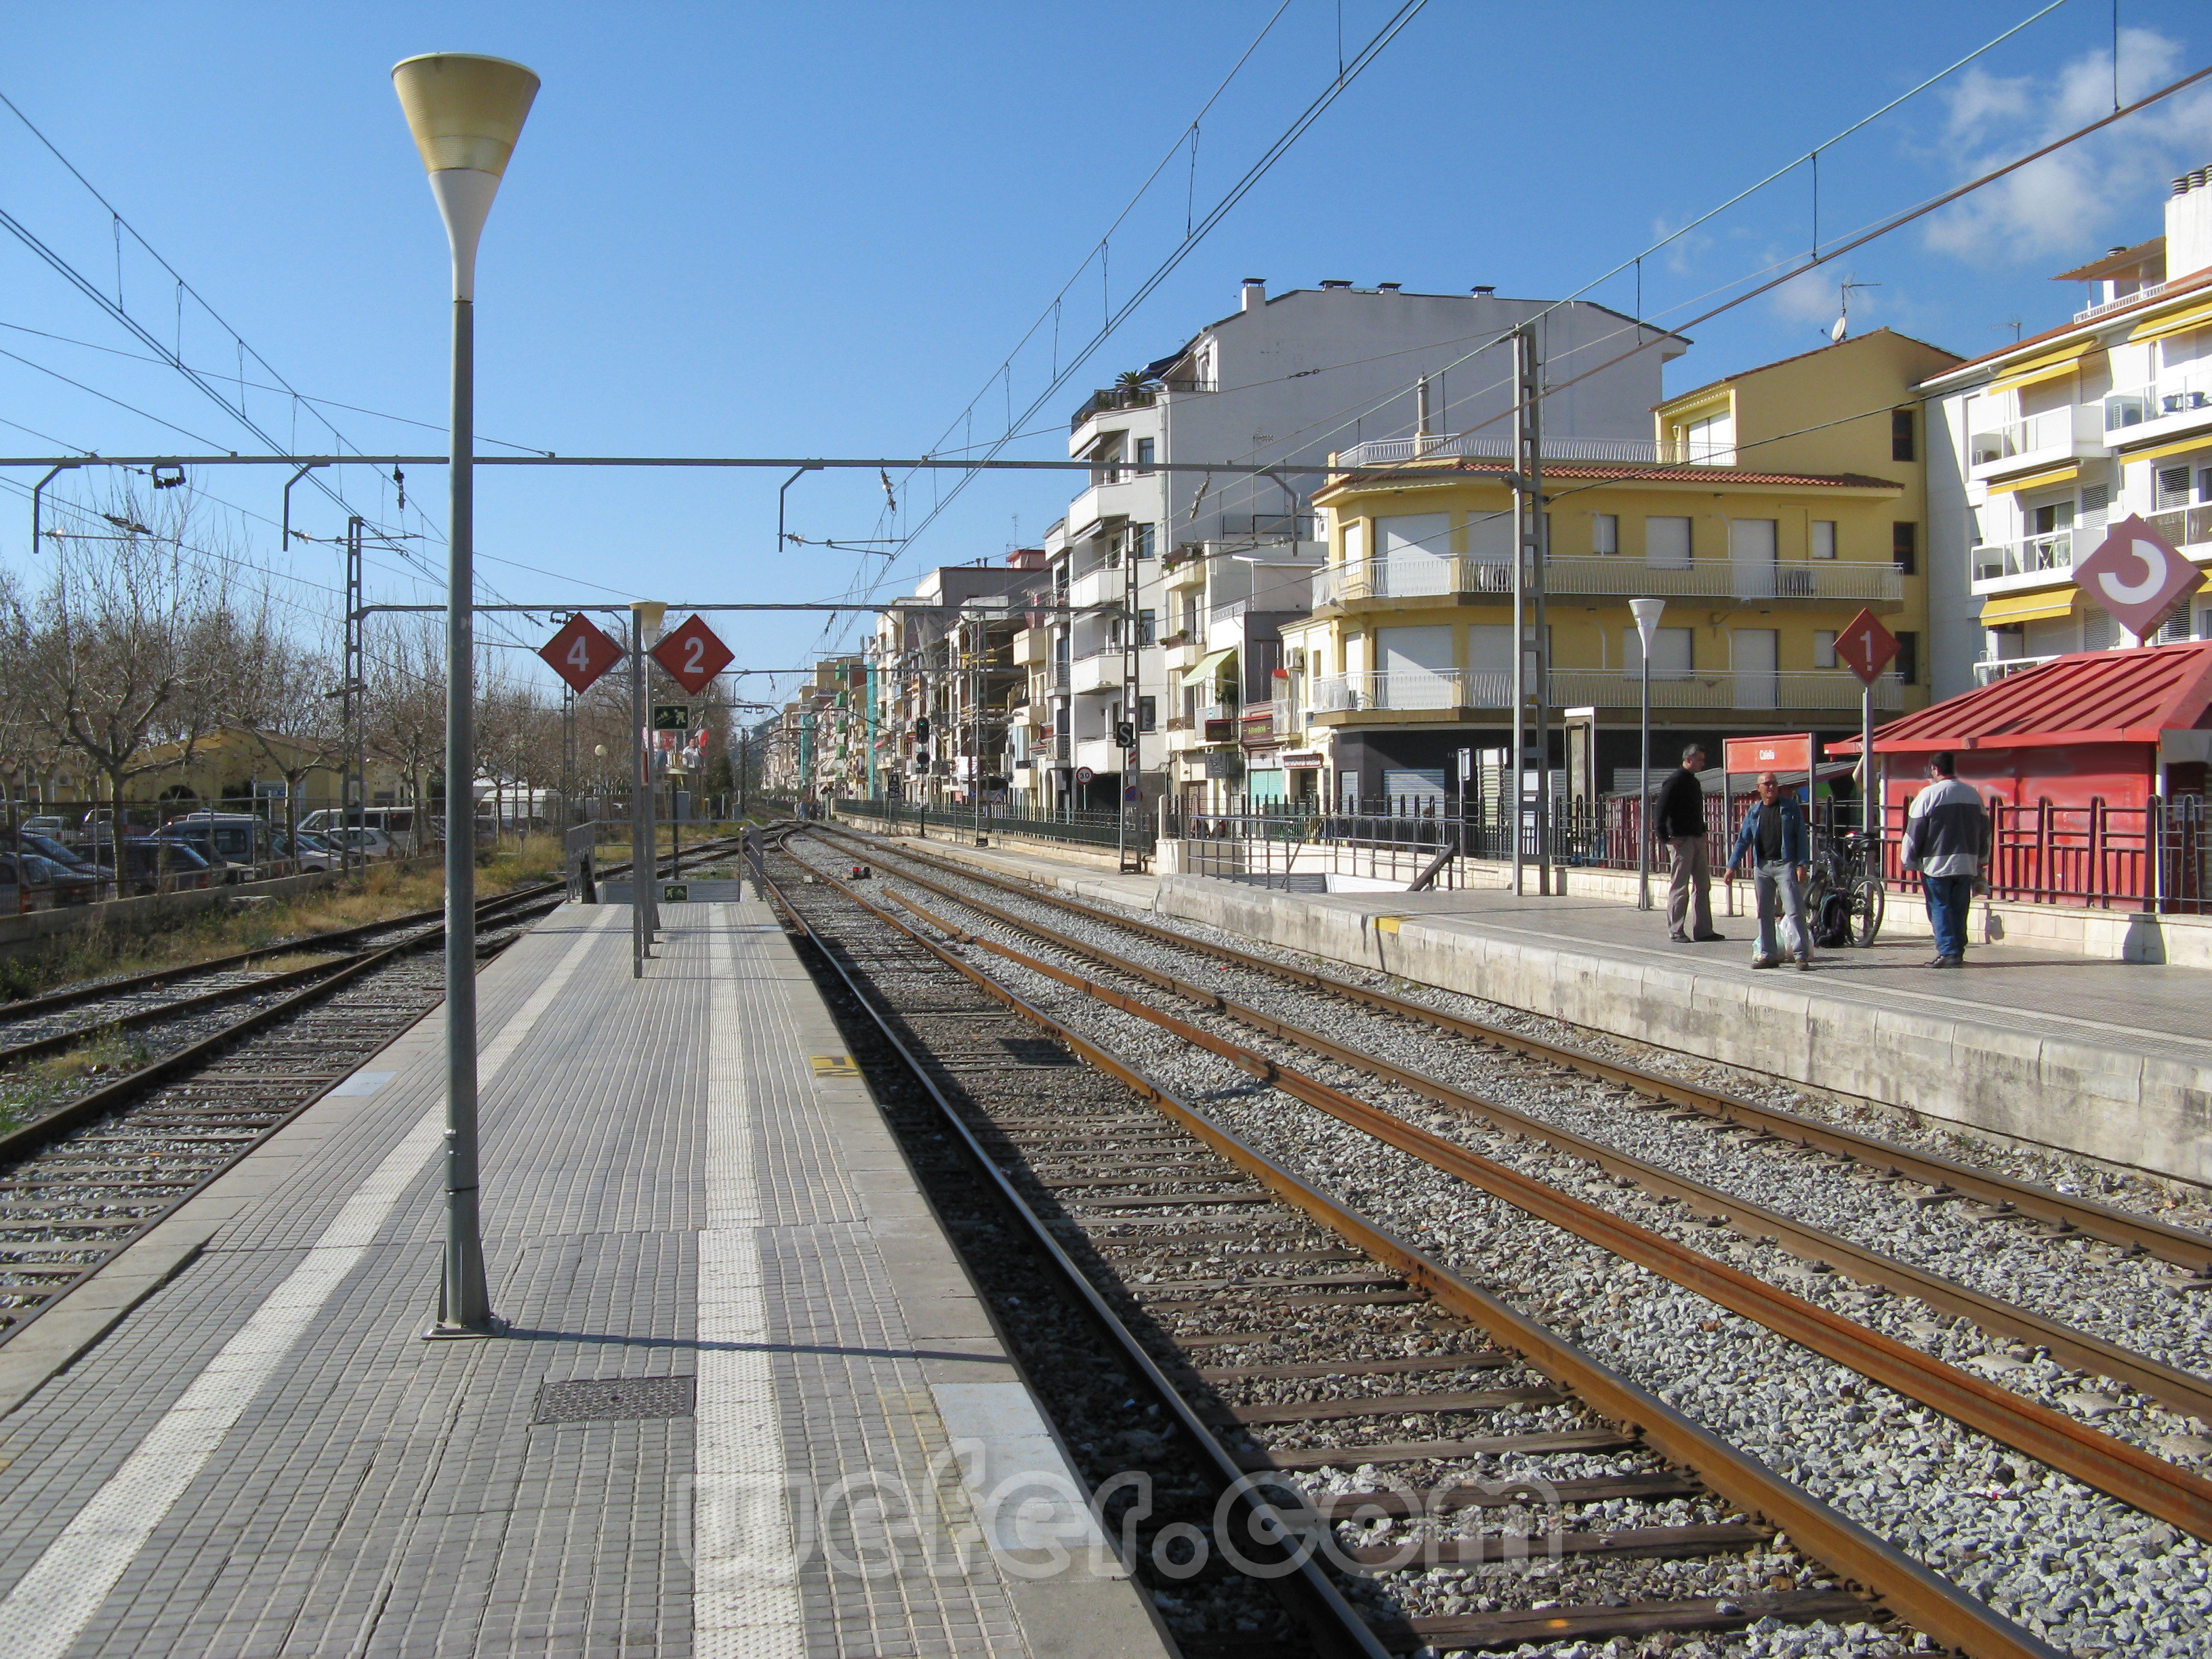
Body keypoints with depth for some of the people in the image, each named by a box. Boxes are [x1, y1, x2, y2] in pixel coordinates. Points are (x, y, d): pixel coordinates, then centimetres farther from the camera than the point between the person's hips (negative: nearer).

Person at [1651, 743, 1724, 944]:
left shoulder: (1694, 782, 16)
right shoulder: (1675, 782, -11)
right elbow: (1659, 811, -17)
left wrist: (1702, 832, 15)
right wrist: (1665, 838, -18)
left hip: (1697, 839, 9)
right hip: (1681, 841, -9)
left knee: (1703, 885, 9)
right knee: (1679, 887, -4)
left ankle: (1703, 929, 14)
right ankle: (1675, 931, 2)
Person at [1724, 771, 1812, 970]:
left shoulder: (1791, 807, 2)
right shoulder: (1754, 812, 12)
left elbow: (1801, 837, -1)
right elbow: (1743, 840, 15)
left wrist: (1802, 865, -9)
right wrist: (1732, 866, 10)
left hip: (1785, 864, -4)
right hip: (1761, 866, 4)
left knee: (1794, 911, -9)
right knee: (1765, 913, 6)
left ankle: (1802, 956, -9)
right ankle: (1768, 955, 12)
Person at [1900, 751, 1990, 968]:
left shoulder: (1929, 794, -9)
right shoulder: (1973, 794, 10)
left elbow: (1914, 832, -8)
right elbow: (1984, 831, 16)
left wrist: (1910, 862, 2)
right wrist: (1979, 863, 24)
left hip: (1937, 864, -5)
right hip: (1967, 864, 5)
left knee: (1940, 909, -1)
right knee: (1959, 909, 10)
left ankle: (1947, 952, -9)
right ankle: (1958, 952, 11)